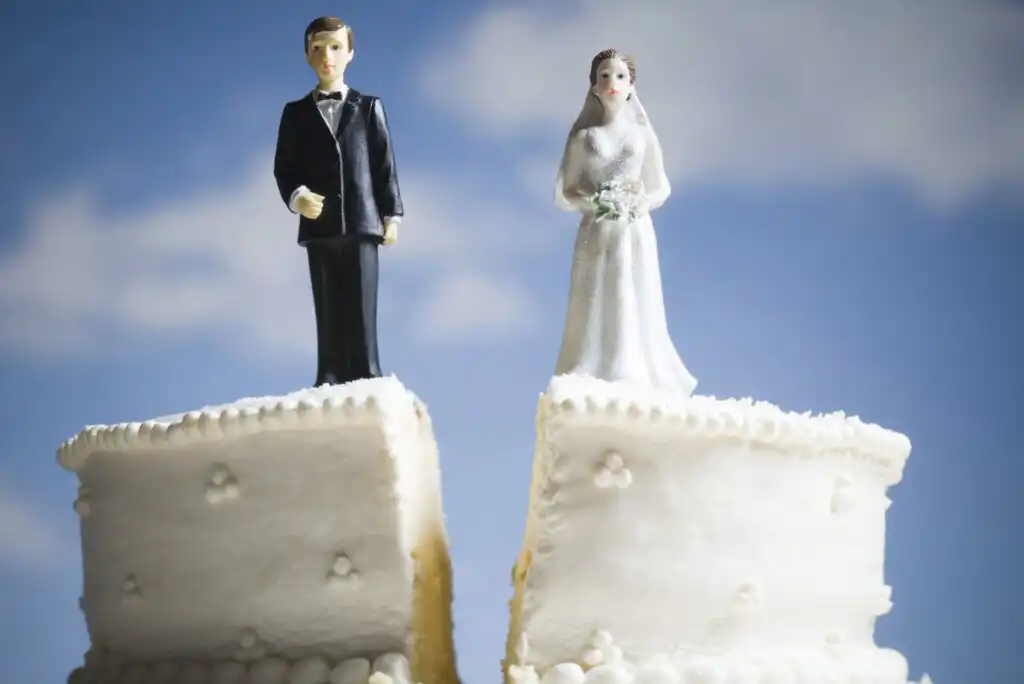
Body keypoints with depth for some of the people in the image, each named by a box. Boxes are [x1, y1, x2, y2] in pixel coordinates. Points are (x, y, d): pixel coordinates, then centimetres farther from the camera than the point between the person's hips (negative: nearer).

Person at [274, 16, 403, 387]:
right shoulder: (296, 113, 13)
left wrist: (391, 215, 0)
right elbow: (284, 168, 8)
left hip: (362, 225, -1)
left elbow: (385, 165, 7)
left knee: (362, 317, -5)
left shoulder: (369, 107, 11)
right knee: (329, 318, 0)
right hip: (320, 228, 1)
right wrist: (298, 197, -12)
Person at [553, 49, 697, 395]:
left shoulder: (642, 134, 9)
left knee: (635, 314, -4)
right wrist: (594, 201, -11)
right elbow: (563, 193, 6)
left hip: (635, 235, 1)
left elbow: (660, 189, 13)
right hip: (596, 236, -1)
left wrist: (638, 201, -7)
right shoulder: (583, 137, 6)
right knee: (594, 315, -6)